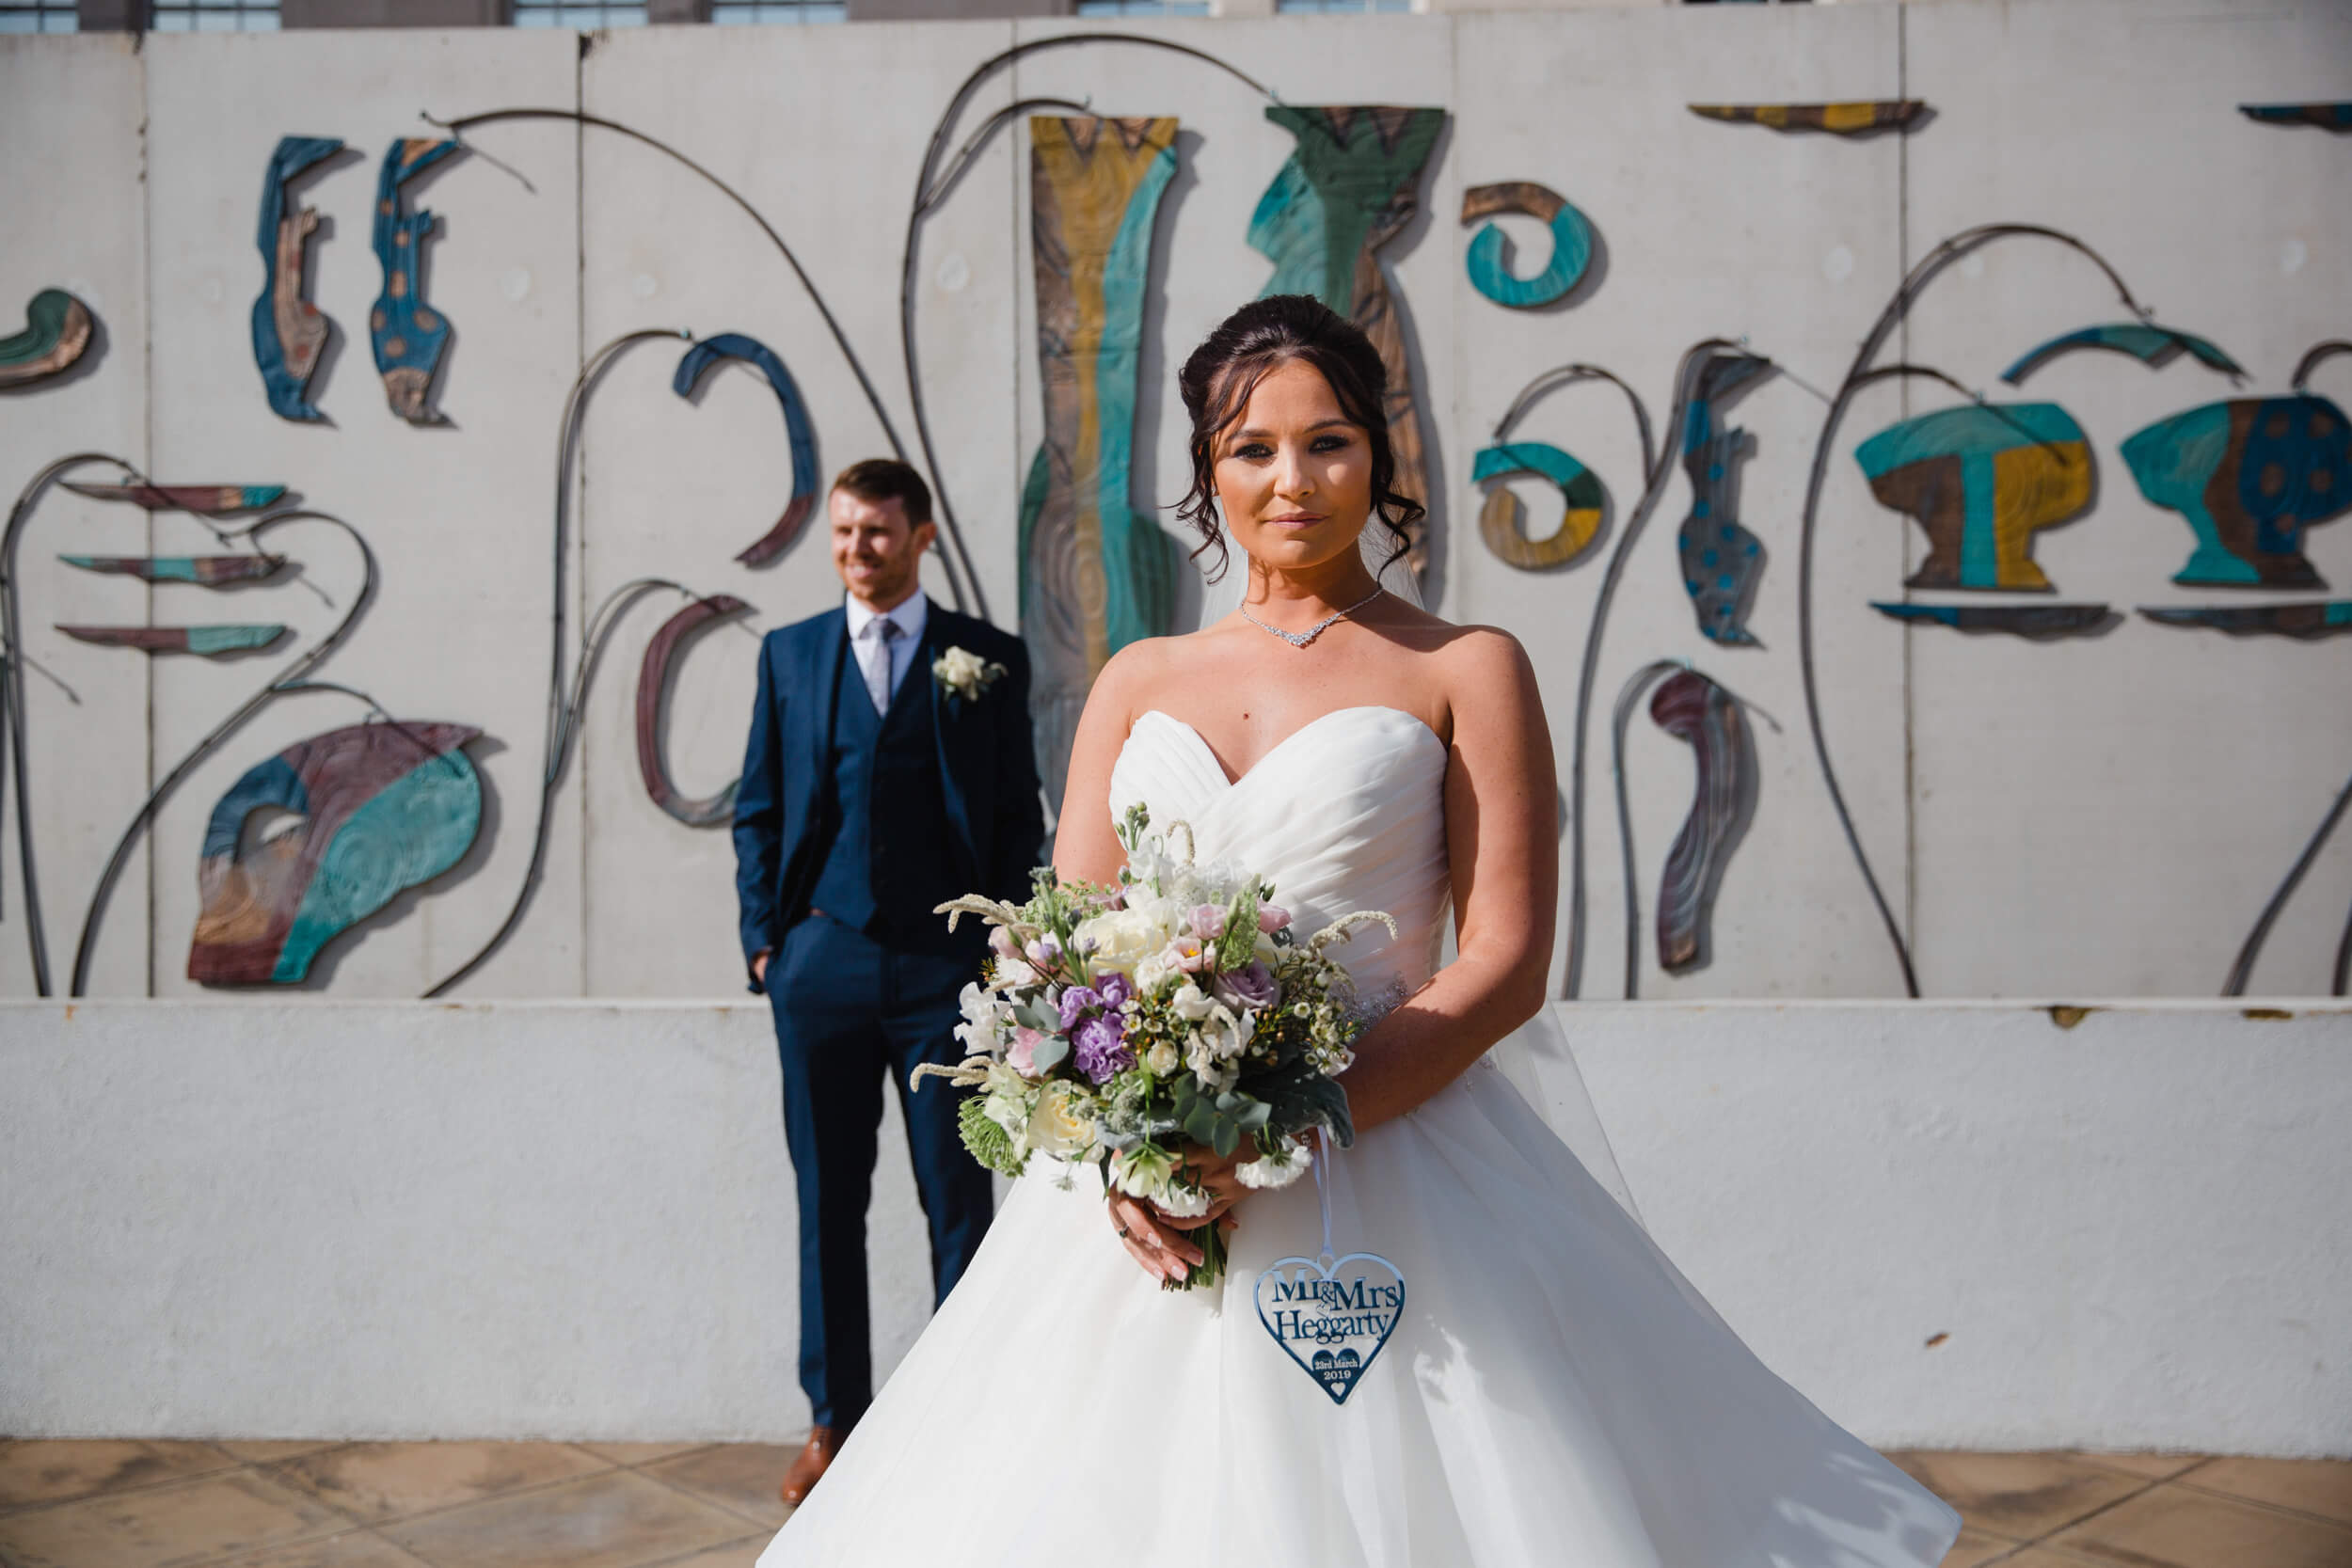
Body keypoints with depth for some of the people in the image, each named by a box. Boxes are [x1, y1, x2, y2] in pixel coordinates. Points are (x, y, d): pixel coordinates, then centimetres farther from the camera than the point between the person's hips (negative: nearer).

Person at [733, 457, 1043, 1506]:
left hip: (948, 962, -2)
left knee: (959, 1200, 5)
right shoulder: (789, 653, 10)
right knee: (828, 1200, 10)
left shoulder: (988, 659, 4)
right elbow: (757, 808, 11)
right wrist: (762, 935, 4)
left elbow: (1020, 816, 4)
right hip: (822, 961, 2)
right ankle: (835, 1418, 22)